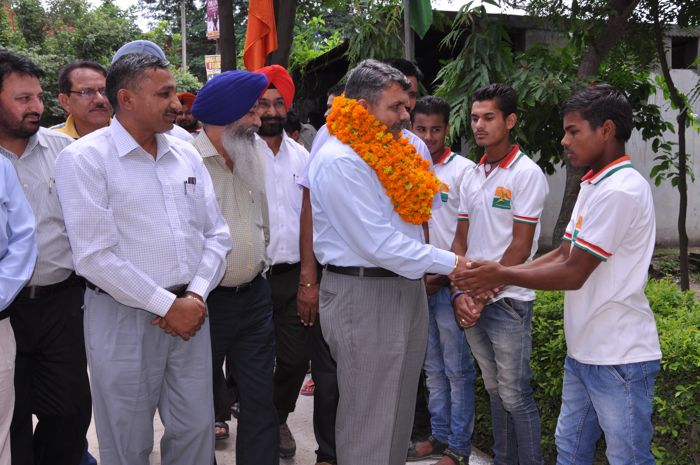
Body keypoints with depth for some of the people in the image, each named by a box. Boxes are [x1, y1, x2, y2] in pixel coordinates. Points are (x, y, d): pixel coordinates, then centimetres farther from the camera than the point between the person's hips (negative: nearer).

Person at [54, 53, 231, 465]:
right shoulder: (85, 158, -9)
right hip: (124, 318, -5)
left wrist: (195, 296, -7)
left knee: (197, 430, 12)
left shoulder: (187, 155, 8)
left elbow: (216, 235, 9)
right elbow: (95, 257, -15)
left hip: (190, 311, 5)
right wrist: (167, 305, -14)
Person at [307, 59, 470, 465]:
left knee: (400, 409, 17)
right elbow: (378, 245, -22)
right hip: (365, 295, -9)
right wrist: (449, 263, -15)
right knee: (370, 419, 1)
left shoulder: (393, 151, 11)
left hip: (406, 290, 9)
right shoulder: (340, 161, -17)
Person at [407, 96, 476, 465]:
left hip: (450, 283, -5)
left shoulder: (463, 170, -6)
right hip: (417, 283, 6)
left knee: (457, 370, 2)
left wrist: (445, 277, -12)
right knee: (433, 368, 15)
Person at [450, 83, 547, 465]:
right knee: (495, 390, 17)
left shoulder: (527, 174, -10)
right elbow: (461, 240, 11)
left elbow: (520, 247, -13)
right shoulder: (472, 176, 9)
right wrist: (460, 292, -1)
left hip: (507, 301, -6)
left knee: (515, 396, 1)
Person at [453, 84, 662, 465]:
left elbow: (573, 274, -20)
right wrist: (499, 278, 4)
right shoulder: (594, 185, 11)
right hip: (583, 350, 10)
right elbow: (562, 254, 13)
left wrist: (502, 276, -10)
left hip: (619, 359, -9)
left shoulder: (619, 191, -21)